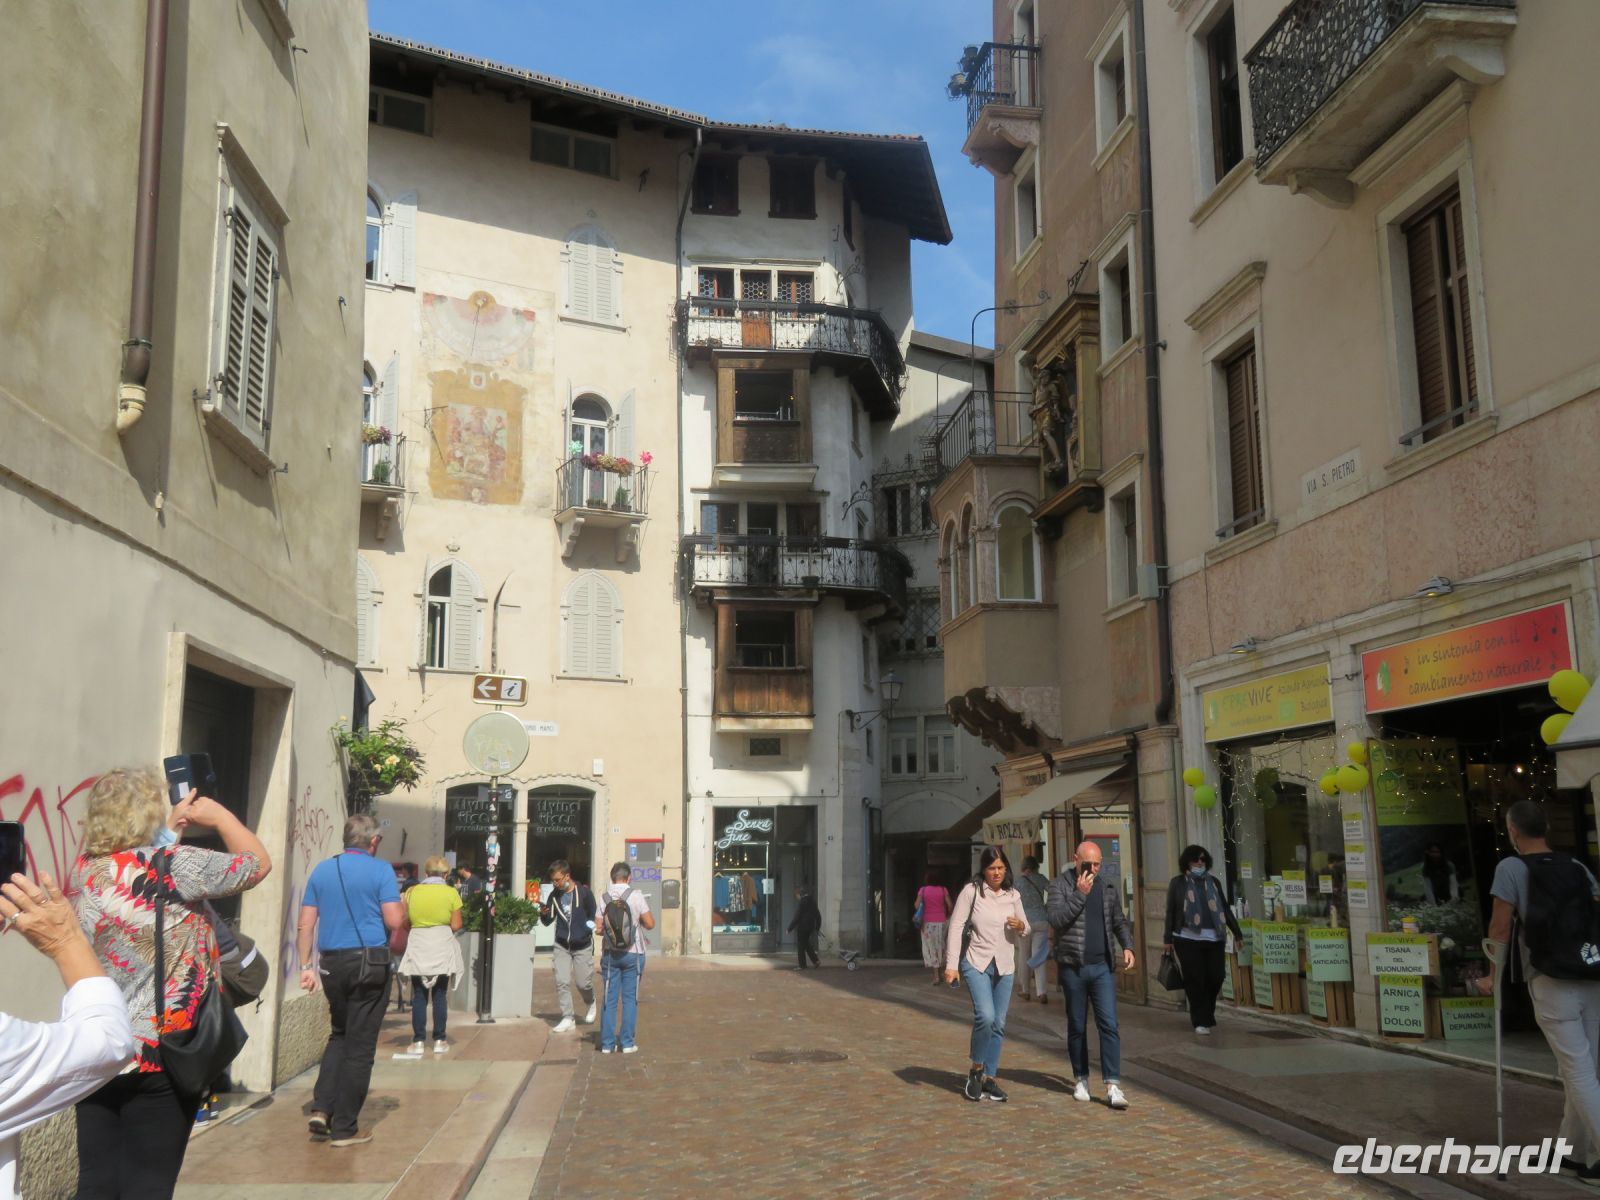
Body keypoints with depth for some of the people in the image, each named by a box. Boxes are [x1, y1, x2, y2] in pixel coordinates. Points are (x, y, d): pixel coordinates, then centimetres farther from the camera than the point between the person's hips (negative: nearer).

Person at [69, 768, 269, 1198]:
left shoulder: (84, 870, 1)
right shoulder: (174, 865, -16)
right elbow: (258, 863, -3)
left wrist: (172, 829, 20)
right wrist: (219, 816, 9)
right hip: (161, 1058, -6)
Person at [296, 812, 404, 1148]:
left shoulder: (321, 870, 9)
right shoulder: (380, 871, -6)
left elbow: (306, 924, 7)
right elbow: (394, 921, -12)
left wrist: (306, 965, 10)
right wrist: (402, 907, 9)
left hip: (332, 964, 5)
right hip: (370, 962, -5)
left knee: (340, 1034, 23)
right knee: (360, 1045, 2)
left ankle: (322, 1108, 10)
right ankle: (344, 1128, 7)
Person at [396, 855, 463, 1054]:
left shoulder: (411, 892, 0)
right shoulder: (451, 893, -5)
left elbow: (404, 923, 1)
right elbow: (456, 926, -7)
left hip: (418, 948, 1)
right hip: (442, 949, -1)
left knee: (419, 996, 6)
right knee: (440, 995, 7)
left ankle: (419, 1041, 6)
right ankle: (439, 1040, 9)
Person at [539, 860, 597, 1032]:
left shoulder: (584, 893, -12)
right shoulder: (554, 895, 0)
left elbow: (594, 916, -2)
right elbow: (548, 921, 6)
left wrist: (587, 930, -14)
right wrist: (543, 914, -15)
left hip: (582, 947, -3)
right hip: (561, 946, 3)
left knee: (583, 983, 3)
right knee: (561, 982, -6)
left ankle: (591, 1004, 35)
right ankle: (568, 1019, 3)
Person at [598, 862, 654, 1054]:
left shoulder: (604, 898, -1)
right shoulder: (636, 897, -8)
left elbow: (599, 929, -2)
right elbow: (650, 924, -8)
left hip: (610, 954, 2)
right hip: (633, 954, -2)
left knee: (610, 999, 8)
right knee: (630, 998, 5)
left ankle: (607, 1043, 9)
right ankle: (627, 1042, 6)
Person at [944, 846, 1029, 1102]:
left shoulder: (1012, 895, 8)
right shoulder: (971, 891, -5)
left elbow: (1025, 931, 18)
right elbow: (956, 927, -5)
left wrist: (1020, 926, -7)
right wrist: (951, 964, -11)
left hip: (1004, 966, 5)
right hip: (977, 963, -4)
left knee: (999, 1024, 5)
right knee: (985, 1016, -19)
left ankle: (989, 1078, 15)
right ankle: (976, 1069, 1)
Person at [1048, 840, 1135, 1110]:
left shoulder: (1107, 889, 11)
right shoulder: (1060, 885, -2)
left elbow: (1119, 922, 19)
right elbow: (1056, 919, -15)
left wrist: (1127, 946, 1)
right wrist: (1080, 894, -18)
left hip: (1103, 966, 2)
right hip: (1072, 967, -2)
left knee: (1109, 1025, -8)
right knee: (1077, 1027, 8)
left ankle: (1113, 1086, -10)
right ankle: (1081, 1079, 23)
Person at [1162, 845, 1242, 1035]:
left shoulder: (1213, 882, 13)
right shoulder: (1178, 882, 4)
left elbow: (1225, 909, 16)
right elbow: (1171, 912, 3)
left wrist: (1237, 933, 13)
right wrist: (1168, 939, 0)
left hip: (1214, 938, 3)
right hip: (1188, 939, -3)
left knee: (1215, 978, 0)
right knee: (1195, 981, -3)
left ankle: (1208, 1014, 25)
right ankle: (1201, 1021, 7)